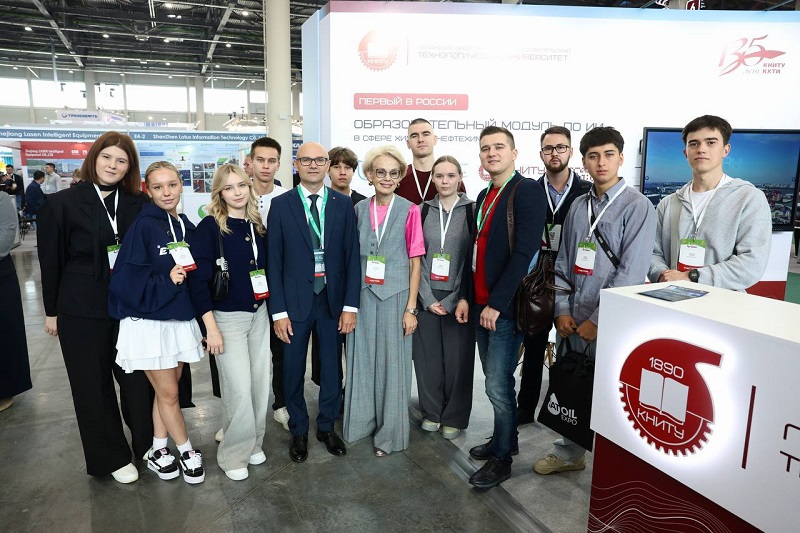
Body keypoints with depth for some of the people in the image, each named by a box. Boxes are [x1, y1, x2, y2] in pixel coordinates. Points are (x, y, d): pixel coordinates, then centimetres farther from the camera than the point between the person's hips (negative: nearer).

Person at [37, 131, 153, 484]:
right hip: (82, 310, -1)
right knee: (93, 386, 10)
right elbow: (51, 260, 1)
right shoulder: (63, 203, -3)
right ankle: (112, 457, 27)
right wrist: (51, 311, 4)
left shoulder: (138, 204, 1)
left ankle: (147, 445, 28)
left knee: (137, 379, 7)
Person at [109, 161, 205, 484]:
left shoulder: (187, 227, 5)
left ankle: (159, 452, 31)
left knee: (168, 390, 15)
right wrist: (166, 282, -24)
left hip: (180, 321, 6)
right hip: (149, 322, -5)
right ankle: (186, 451, 25)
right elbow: (126, 280, -15)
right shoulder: (143, 226, -12)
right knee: (168, 394, 6)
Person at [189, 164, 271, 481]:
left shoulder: (257, 225, 6)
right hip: (227, 318, -5)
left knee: (261, 384, 9)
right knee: (240, 389, -2)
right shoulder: (210, 227, -10)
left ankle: (253, 443, 30)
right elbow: (198, 279, -13)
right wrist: (211, 327, -15)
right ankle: (233, 454, 20)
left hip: (259, 315, 5)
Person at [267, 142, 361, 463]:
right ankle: (299, 431, 33)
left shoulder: (343, 205, 2)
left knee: (331, 367, 12)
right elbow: (273, 260, -3)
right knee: (294, 369, 11)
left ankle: (327, 427, 34)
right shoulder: (281, 205, -2)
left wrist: (350, 305, -5)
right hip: (295, 300, -1)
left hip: (333, 299, 1)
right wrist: (278, 310, -8)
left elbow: (352, 257, 0)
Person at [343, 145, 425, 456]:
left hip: (395, 296, -3)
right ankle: (362, 421, 31)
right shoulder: (360, 209, 5)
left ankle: (389, 433, 22)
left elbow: (415, 262, -4)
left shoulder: (409, 211, -5)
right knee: (363, 359, 12)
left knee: (392, 362, 5)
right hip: (363, 295, 3)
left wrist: (411, 308, -7)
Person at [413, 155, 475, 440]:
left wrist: (465, 299, -12)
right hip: (427, 296, 2)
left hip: (458, 298, -2)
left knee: (457, 358, 4)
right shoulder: (423, 211, 5)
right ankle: (431, 411, 27)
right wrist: (428, 298, -5)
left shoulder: (472, 210, 0)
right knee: (427, 355, 7)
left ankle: (454, 418, 23)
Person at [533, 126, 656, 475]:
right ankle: (569, 454, 36)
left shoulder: (637, 206, -8)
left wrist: (597, 320, -15)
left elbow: (632, 272, -15)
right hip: (573, 321, 6)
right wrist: (562, 310, 1)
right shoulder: (578, 207, 9)